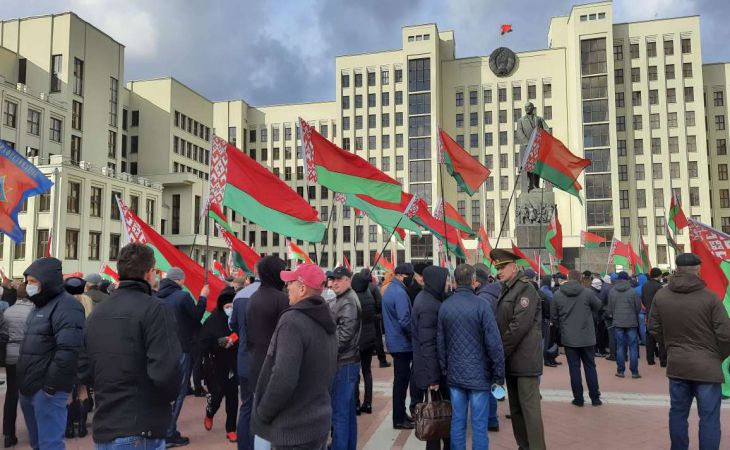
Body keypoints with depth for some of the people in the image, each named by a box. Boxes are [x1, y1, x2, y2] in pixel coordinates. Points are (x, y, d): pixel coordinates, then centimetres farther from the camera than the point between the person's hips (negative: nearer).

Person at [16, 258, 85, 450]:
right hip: (29, 388, 10)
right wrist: (24, 382, 17)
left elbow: (68, 351, -25)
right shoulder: (42, 305, 16)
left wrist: (51, 385, -22)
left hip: (46, 390, -10)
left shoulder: (66, 306, -16)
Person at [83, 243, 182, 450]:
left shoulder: (96, 312, 9)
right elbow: (166, 371, -22)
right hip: (139, 432, -7)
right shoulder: (154, 309, -15)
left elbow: (84, 371, 14)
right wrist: (171, 394, -2)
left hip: (103, 428, 7)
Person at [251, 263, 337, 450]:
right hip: (320, 422, 8)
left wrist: (262, 414, -14)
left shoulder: (293, 321, -21)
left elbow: (283, 378, -28)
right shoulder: (326, 322, 6)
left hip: (294, 429, -8)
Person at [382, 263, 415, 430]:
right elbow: (405, 321, -25)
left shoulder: (390, 289, 11)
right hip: (402, 343, -10)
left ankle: (400, 414, 26)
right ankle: (399, 419, 7)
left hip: (395, 341, 10)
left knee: (401, 379, 17)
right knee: (401, 380, -1)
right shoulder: (399, 292, -21)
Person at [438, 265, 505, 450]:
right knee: (479, 425, 4)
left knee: (457, 422, 12)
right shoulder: (481, 305, -13)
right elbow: (494, 343, -14)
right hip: (479, 375, -4)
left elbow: (440, 343, 5)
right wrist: (499, 375, -5)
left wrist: (444, 371, 14)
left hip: (454, 374, 5)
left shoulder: (444, 307, 2)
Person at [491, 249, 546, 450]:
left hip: (525, 359, -9)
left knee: (529, 408, -5)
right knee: (516, 408, 15)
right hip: (511, 360, 9)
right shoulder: (506, 290, 15)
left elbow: (519, 326, -20)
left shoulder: (526, 289, -13)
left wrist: (499, 352, -15)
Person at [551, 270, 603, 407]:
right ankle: (595, 398, 19)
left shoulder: (557, 295, -6)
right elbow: (598, 306, 8)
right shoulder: (587, 293, -11)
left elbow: (553, 317, 2)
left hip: (568, 338, 0)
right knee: (590, 366, 13)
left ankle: (578, 398, 11)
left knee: (574, 367, 7)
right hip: (587, 338, 0)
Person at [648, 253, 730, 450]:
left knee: (678, 412, 16)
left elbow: (654, 329, 7)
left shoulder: (660, 296, 0)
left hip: (676, 364, 4)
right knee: (709, 418, 4)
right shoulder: (710, 297, -13)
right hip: (707, 366, -4)